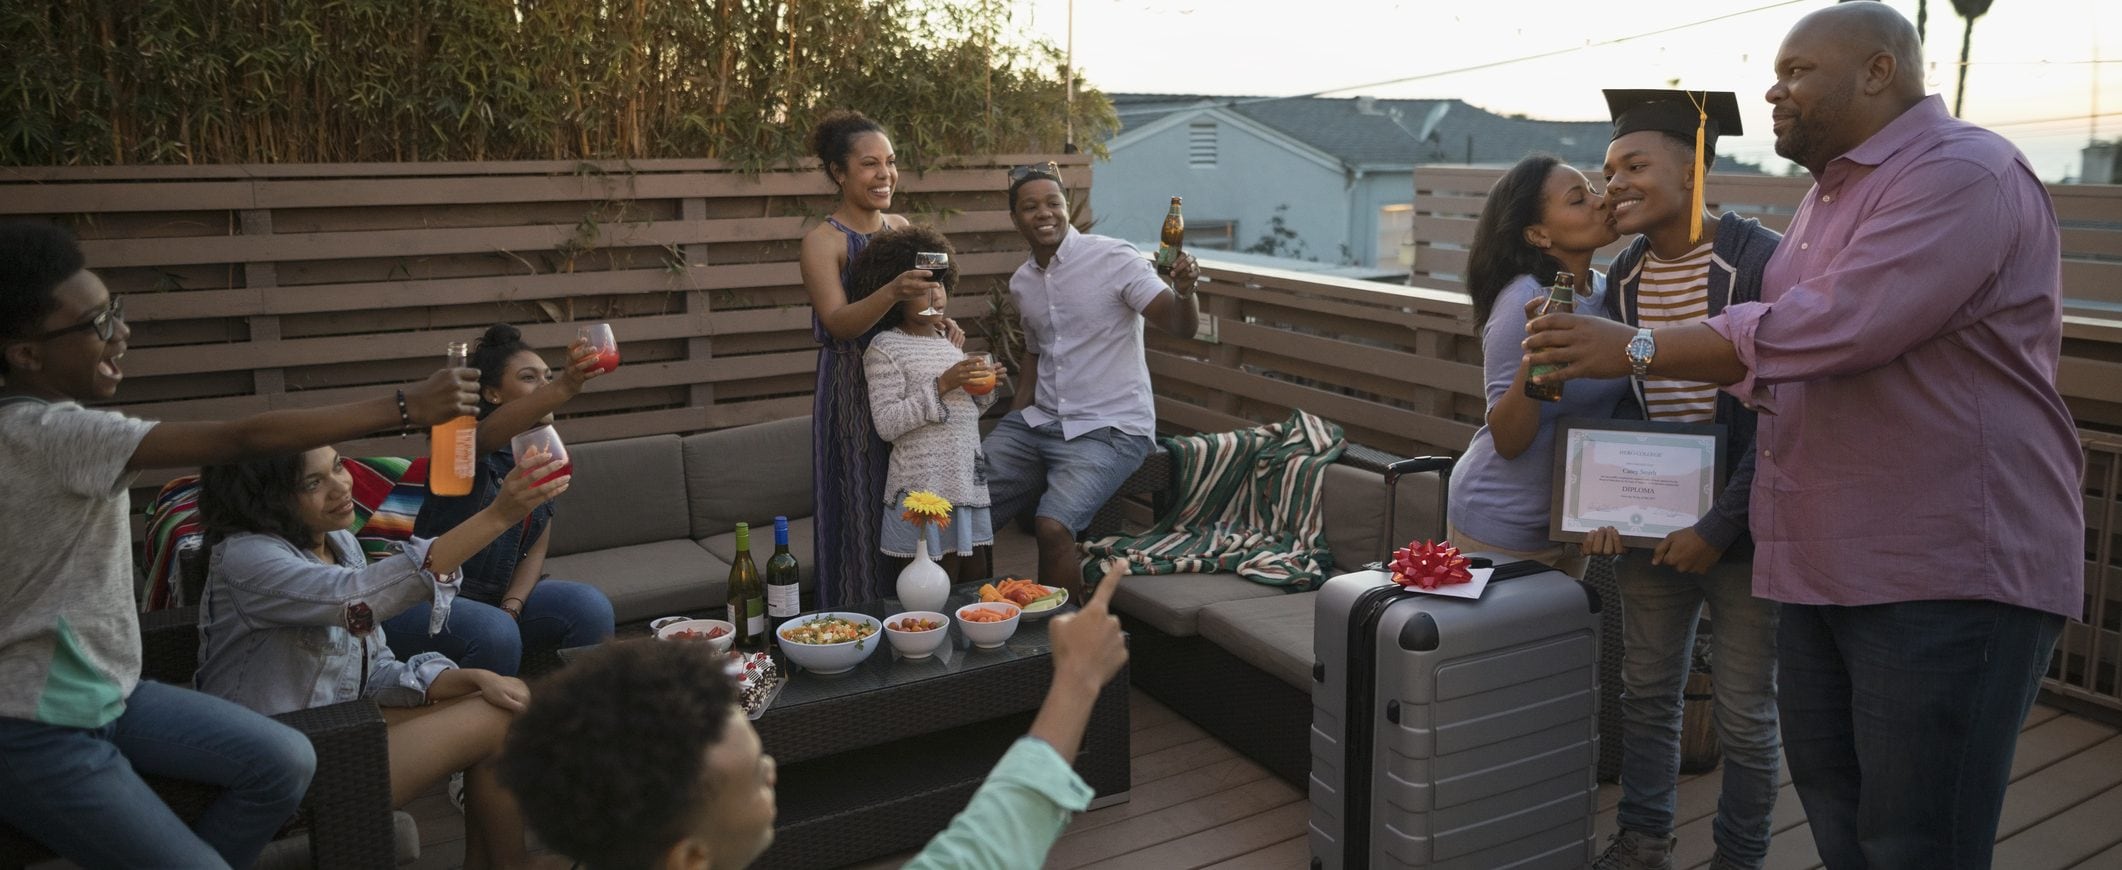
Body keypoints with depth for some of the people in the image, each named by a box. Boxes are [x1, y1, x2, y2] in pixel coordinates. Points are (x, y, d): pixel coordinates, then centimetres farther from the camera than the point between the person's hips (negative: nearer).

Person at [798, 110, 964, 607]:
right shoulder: (823, 241, -9)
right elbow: (839, 323, -21)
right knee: (864, 516, -1)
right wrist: (893, 292, -37)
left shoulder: (900, 227, 9)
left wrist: (941, 322, 0)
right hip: (853, 396, -6)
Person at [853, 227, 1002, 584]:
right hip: (925, 486, -7)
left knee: (977, 582, 9)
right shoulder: (885, 349, -6)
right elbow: (886, 424, -15)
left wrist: (984, 390, 4)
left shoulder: (948, 339, 14)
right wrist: (942, 385, -19)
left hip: (969, 478, 7)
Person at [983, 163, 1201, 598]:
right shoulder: (1021, 282, 10)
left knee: (1053, 525, -27)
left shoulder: (1114, 258, -10)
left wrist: (1185, 291, -39)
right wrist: (1013, 423, 14)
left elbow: (1182, 326, -17)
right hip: (1040, 422, 7)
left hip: (1110, 429, -6)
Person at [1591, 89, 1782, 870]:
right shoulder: (1625, 272, 4)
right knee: (1646, 692, 14)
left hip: (1738, 531, -5)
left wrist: (1720, 526, -18)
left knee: (1744, 716, 6)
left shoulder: (1761, 261, -13)